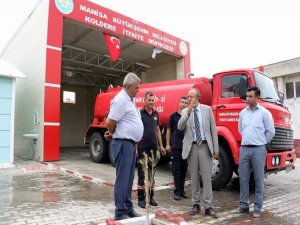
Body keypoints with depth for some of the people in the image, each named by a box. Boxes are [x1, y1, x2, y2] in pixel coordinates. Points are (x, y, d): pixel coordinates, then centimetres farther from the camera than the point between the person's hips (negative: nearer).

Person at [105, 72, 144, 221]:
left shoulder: (129, 100, 16)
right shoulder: (121, 99, -14)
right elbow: (110, 122, -18)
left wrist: (112, 134, 10)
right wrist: (112, 134, 0)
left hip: (130, 143, 9)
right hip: (123, 144, -9)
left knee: (129, 178, 15)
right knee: (122, 179, -2)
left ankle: (128, 208, 26)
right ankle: (120, 213, 9)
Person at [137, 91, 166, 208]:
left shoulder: (156, 114, 10)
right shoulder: (139, 113, -6)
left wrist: (161, 146, 13)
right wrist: (135, 148, -14)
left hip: (153, 147, 6)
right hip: (143, 148, -5)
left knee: (152, 173, 13)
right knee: (142, 174, 1)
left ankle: (151, 197, 25)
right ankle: (141, 199, 12)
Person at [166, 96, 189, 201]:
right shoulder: (173, 116, 3)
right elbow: (169, 130, 6)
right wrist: (167, 144, 1)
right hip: (176, 146, -2)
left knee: (184, 170, 9)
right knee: (176, 169, 1)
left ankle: (182, 190, 21)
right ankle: (177, 191, 9)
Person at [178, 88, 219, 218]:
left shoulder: (207, 109, 3)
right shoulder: (185, 112, 5)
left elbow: (213, 129, 2)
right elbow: (180, 127, -11)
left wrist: (216, 148, -1)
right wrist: (188, 112, -20)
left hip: (205, 146, -1)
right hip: (191, 147, 1)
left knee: (206, 177, 0)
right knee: (194, 177, 9)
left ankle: (208, 206, 10)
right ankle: (196, 204, 23)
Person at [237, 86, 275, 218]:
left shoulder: (264, 112, -4)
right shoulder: (243, 113, 9)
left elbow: (271, 131, 0)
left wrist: (260, 142, 7)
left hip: (258, 150, -4)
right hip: (244, 149, 4)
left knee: (258, 179, 5)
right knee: (243, 178, 7)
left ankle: (257, 208, 15)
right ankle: (243, 205, 18)